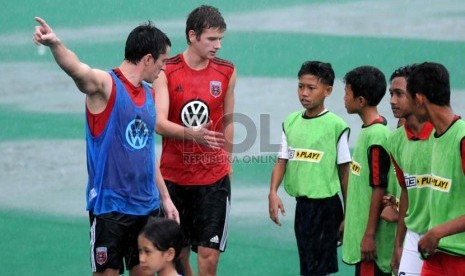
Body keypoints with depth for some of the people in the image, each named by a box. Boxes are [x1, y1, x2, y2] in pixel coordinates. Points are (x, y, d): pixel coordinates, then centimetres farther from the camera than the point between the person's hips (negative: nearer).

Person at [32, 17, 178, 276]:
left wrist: (165, 197, 21)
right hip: (109, 205, -7)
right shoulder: (105, 84, -11)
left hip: (147, 206, 7)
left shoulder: (149, 94, 11)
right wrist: (55, 43, -53)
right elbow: (77, 69, -33)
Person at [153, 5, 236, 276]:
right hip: (173, 176, 0)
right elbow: (159, 122, -16)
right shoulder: (166, 72, -5)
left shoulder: (226, 72, 2)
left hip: (214, 178, 0)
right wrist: (191, 134, -34)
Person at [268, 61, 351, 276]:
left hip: (326, 206, -6)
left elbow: (344, 171, -5)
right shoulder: (291, 122, 7)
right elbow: (282, 161, 5)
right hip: (302, 204, 6)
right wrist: (273, 192, -12)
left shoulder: (335, 125, -8)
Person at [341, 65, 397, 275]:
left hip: (372, 238, -10)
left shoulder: (376, 136, -18)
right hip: (361, 228, 10)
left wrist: (369, 235, -18)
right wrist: (349, 223, 22)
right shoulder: (369, 131, 11)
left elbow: (379, 189, -19)